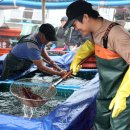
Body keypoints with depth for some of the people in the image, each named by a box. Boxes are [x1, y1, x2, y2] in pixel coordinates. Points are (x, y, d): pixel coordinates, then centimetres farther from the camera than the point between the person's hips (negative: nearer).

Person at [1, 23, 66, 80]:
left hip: (22, 67, 9)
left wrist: (51, 61, -7)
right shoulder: (32, 46, -38)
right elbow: (41, 67, -39)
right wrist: (59, 73, -36)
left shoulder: (40, 38, -11)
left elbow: (42, 51, 9)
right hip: (12, 68, -9)